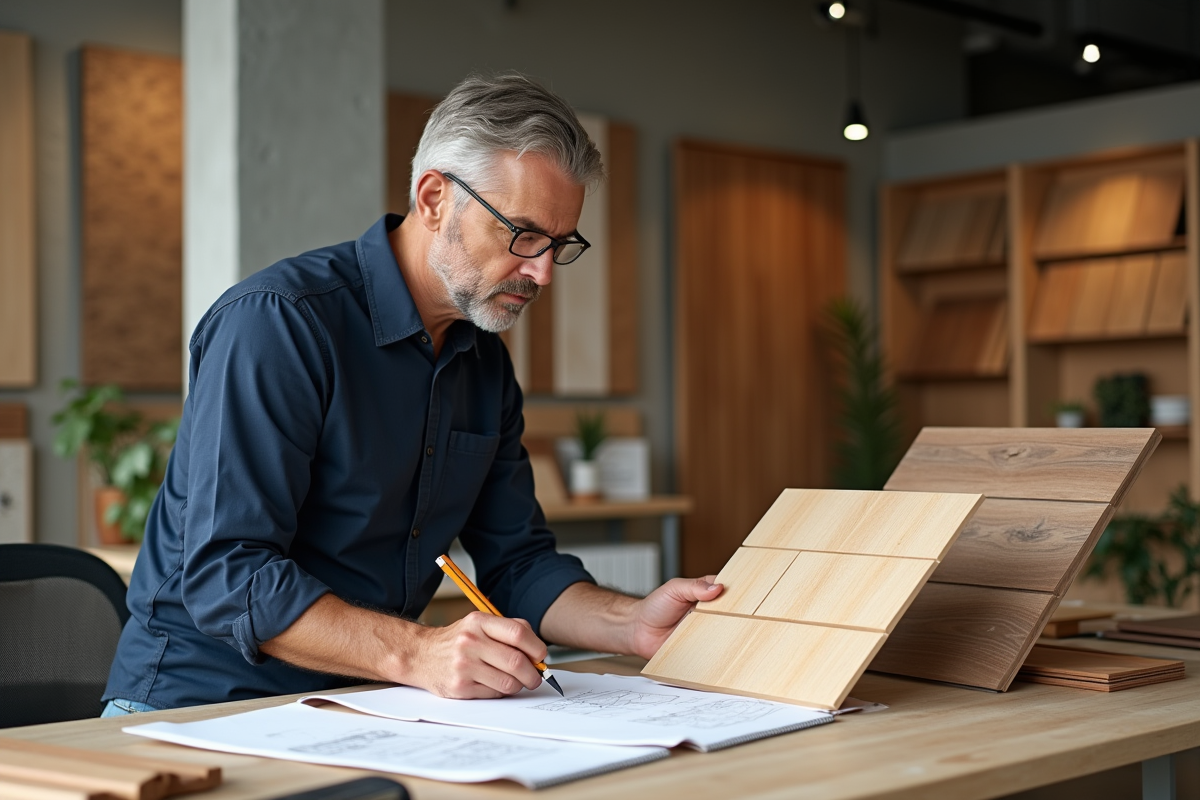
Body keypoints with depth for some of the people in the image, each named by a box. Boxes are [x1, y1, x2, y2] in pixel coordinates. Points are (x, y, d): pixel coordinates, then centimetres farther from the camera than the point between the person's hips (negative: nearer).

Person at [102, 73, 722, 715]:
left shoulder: (486, 361, 10)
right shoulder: (275, 324, -18)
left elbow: (516, 562, 12)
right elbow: (226, 577, -24)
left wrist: (634, 625, -7)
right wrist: (416, 653, -35)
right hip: (206, 703, -5)